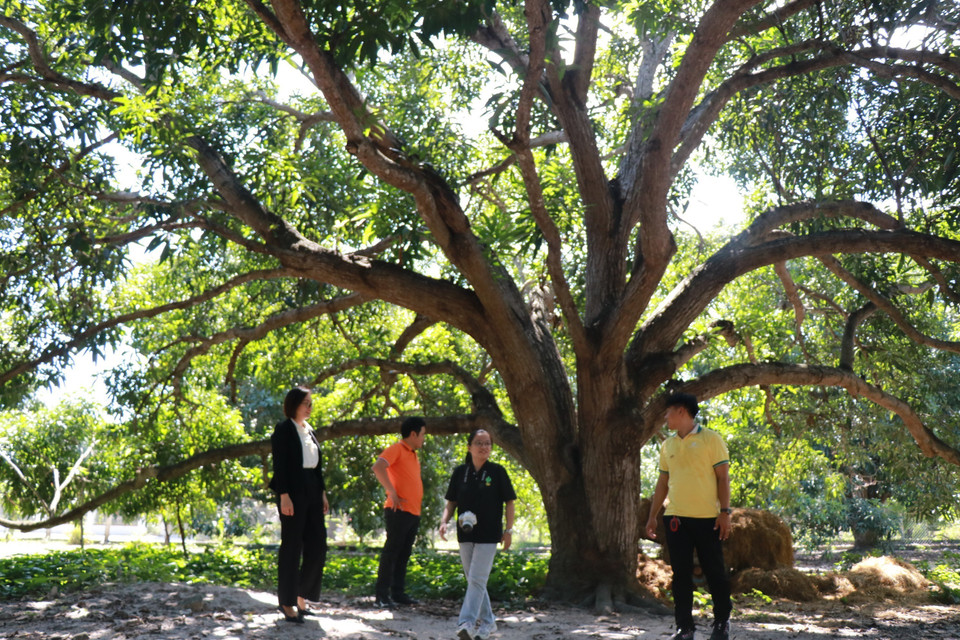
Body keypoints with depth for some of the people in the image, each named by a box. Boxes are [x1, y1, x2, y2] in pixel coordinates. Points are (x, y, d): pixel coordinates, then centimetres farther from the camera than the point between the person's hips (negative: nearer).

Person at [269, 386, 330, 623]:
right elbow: (279, 465, -12)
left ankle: (301, 597, 18)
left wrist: (322, 493, 13)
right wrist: (284, 496, -18)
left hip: (312, 492, 7)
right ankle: (288, 603, 8)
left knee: (317, 547, 5)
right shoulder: (283, 430, -5)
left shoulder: (310, 431, 17)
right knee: (292, 547, -1)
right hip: (293, 492, -7)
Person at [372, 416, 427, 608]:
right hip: (399, 511, -9)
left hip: (413, 513, 9)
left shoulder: (412, 454, 20)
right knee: (391, 552, -7)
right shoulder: (397, 449, -7)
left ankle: (398, 593, 16)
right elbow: (378, 467, -23)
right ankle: (382, 596, -5)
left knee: (404, 555, 11)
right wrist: (391, 492, -22)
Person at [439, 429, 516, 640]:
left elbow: (509, 502, 1)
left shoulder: (497, 472, -3)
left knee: (477, 579, -10)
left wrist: (508, 530, -3)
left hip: (488, 535, -4)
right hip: (465, 535, 4)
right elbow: (451, 502, 8)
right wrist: (444, 521, -8)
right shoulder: (460, 472, 4)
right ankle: (487, 622, 25)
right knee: (474, 581, 12)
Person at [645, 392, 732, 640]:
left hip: (707, 518, -4)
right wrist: (652, 516, 13)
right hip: (676, 518, 4)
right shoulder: (667, 445, 12)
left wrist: (725, 512, -11)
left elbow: (723, 477, -4)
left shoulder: (711, 439, -2)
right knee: (681, 574, 3)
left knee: (714, 571, 4)